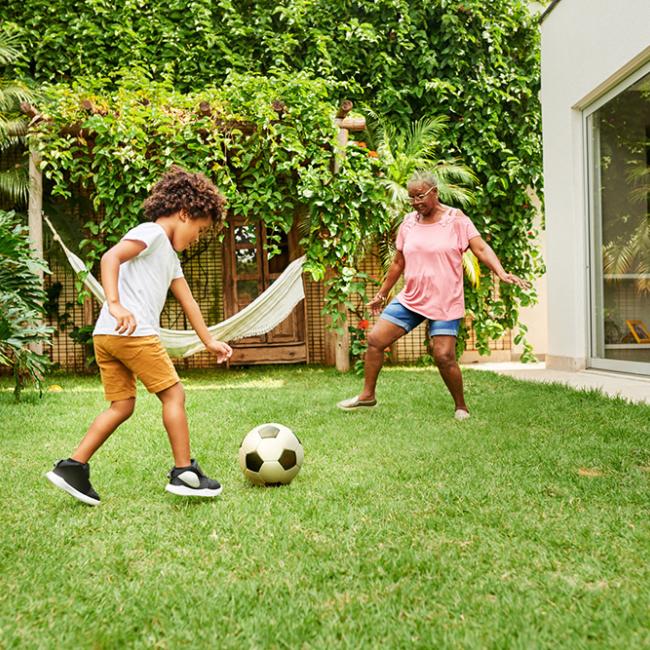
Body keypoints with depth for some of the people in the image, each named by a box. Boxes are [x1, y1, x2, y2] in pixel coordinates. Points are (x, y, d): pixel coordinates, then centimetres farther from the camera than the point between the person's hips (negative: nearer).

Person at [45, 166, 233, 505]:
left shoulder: (170, 256, 27)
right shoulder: (151, 232, -2)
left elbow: (188, 302, 31)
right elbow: (111, 257, -18)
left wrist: (209, 341, 34)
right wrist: (115, 304, -30)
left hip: (105, 336, 10)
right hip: (132, 333, -10)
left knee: (122, 405, 12)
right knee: (173, 394, -1)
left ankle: (72, 467, 10)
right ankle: (184, 473, 3)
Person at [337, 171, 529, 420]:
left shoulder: (456, 219, -5)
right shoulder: (408, 223, 8)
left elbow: (481, 249, -13)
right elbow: (398, 263, 16)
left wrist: (501, 273, -29)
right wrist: (381, 294, 21)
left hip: (445, 303, -5)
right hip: (410, 299, 5)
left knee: (444, 356, -12)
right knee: (375, 339, -1)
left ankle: (461, 407, 11)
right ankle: (367, 395, 16)